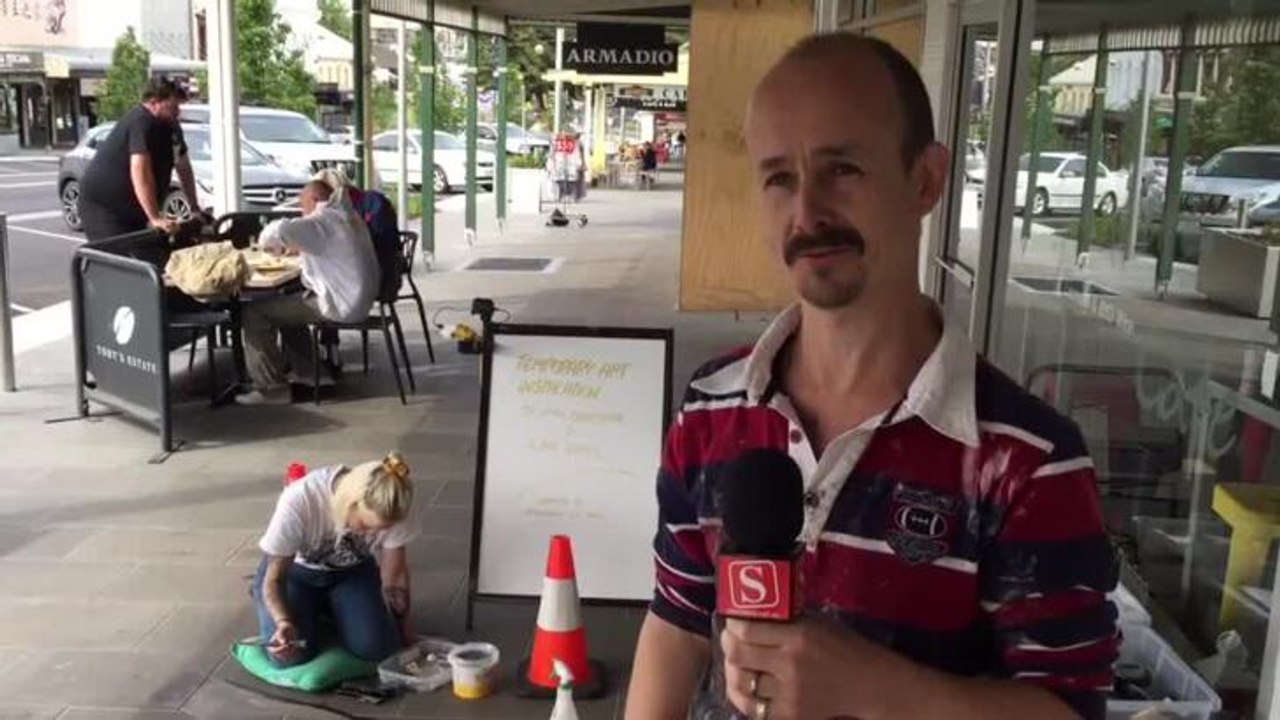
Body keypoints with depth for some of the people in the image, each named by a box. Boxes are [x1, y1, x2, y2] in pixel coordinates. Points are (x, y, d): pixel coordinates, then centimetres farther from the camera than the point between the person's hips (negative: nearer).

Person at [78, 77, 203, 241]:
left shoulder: (170, 127, 6)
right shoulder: (141, 123, -23)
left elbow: (184, 167, 15)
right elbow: (140, 171, -33)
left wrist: (195, 208, 12)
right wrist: (155, 218, -38)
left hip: (132, 209, 9)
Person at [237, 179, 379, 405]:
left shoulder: (325, 220, -17)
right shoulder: (347, 216, 13)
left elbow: (281, 230, -30)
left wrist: (269, 242, -8)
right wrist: (299, 247, 14)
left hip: (341, 305, -10)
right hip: (357, 299, 10)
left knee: (254, 314, -7)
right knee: (286, 302, 32)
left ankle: (272, 388, -5)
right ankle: (306, 370, 33)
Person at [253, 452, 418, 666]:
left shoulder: (389, 509, -28)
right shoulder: (299, 501, -36)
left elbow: (395, 577, -12)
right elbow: (274, 579, -24)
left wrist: (402, 629, -4)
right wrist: (284, 622, -42)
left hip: (352, 573, 2)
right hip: (296, 573, -2)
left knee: (377, 647, -20)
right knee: (291, 655, -25)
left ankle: (332, 612, 12)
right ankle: (313, 613, 10)